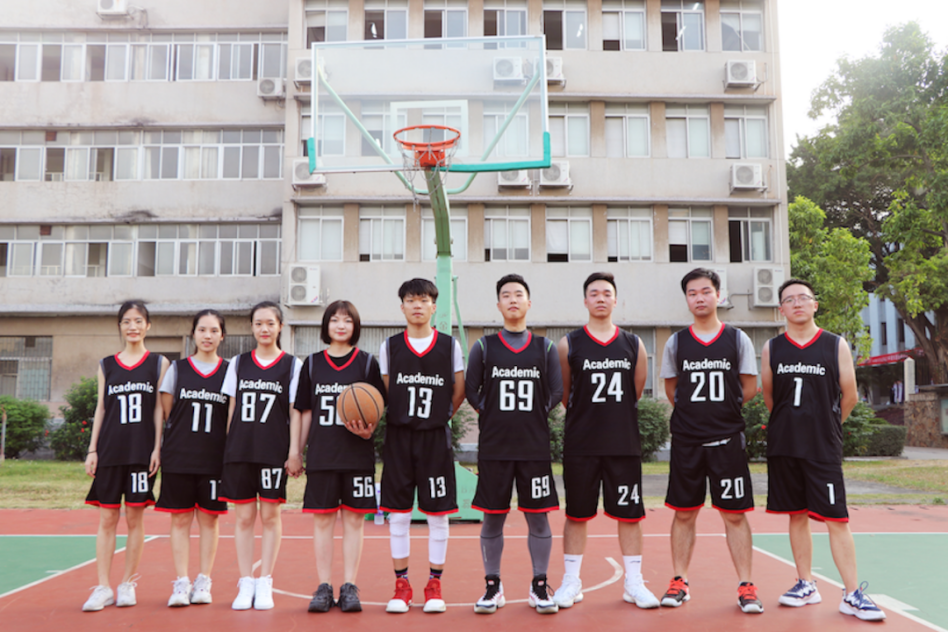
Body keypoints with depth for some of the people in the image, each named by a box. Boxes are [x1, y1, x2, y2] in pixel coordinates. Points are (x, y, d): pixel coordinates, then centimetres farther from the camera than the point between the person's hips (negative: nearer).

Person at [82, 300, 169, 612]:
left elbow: (159, 409, 2)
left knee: (134, 518, 3)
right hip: (110, 450, 2)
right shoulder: (106, 365, 11)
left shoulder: (159, 363, 5)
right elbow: (100, 409, 10)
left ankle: (127, 584, 14)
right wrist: (92, 450, 5)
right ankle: (103, 587, 7)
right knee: (107, 519, 2)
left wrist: (157, 448, -4)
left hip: (141, 451, -2)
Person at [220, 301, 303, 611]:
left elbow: (295, 412, 1)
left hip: (274, 451, -2)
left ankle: (264, 584, 11)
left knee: (270, 515, 2)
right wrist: (227, 446, 8)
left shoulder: (292, 365, 4)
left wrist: (294, 452, -5)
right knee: (244, 516, 4)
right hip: (239, 449, 2)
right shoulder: (238, 363, 11)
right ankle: (245, 584, 12)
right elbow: (232, 408, 13)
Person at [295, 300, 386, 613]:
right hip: (321, 454, 1)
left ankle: (350, 587, 10)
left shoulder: (367, 362, 5)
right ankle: (324, 587, 12)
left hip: (357, 454, -1)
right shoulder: (312, 363, 10)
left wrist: (367, 430, -16)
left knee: (353, 519, 2)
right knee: (322, 519, 3)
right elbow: (306, 412, 12)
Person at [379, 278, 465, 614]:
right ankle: (401, 584, 16)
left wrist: (437, 418, 7)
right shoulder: (389, 346, 5)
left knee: (438, 513, 3)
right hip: (398, 437, 1)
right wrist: (401, 419, -6)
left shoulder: (449, 345, 2)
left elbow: (459, 391, 6)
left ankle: (434, 583, 16)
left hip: (435, 438, -1)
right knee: (398, 512, 3)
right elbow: (383, 394, 8)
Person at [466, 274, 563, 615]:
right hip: (493, 446, 0)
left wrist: (533, 418, 3)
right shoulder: (484, 346, 4)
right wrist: (494, 417, 2)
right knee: (493, 518, 4)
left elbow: (556, 392, 8)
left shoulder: (545, 347, 7)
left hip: (535, 446, 1)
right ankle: (493, 587, 17)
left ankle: (539, 587, 17)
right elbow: (471, 390, 6)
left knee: (538, 517, 4)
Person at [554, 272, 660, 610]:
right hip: (580, 444, -1)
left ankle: (634, 583, 17)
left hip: (625, 444, 2)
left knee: (629, 513, 5)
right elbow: (563, 395, 7)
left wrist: (615, 416, 12)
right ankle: (571, 582, 17)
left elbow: (636, 394, 13)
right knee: (576, 514, 5)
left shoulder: (633, 345, 6)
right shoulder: (569, 344, 1)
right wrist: (587, 416, 10)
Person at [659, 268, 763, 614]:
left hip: (727, 438, -1)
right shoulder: (676, 342, 6)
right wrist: (695, 410, 5)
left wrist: (721, 409, 7)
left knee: (735, 514, 1)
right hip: (686, 439, 1)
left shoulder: (738, 339, 2)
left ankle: (746, 586, 10)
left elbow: (749, 388, 6)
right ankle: (679, 582, 17)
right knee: (683, 513, 7)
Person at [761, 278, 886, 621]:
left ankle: (852, 594, 6)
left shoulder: (836, 345, 0)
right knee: (797, 515, 9)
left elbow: (849, 395, 6)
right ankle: (806, 585, 21)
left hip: (824, 448, -2)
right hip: (783, 446, 2)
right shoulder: (772, 348, 4)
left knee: (836, 519, -4)